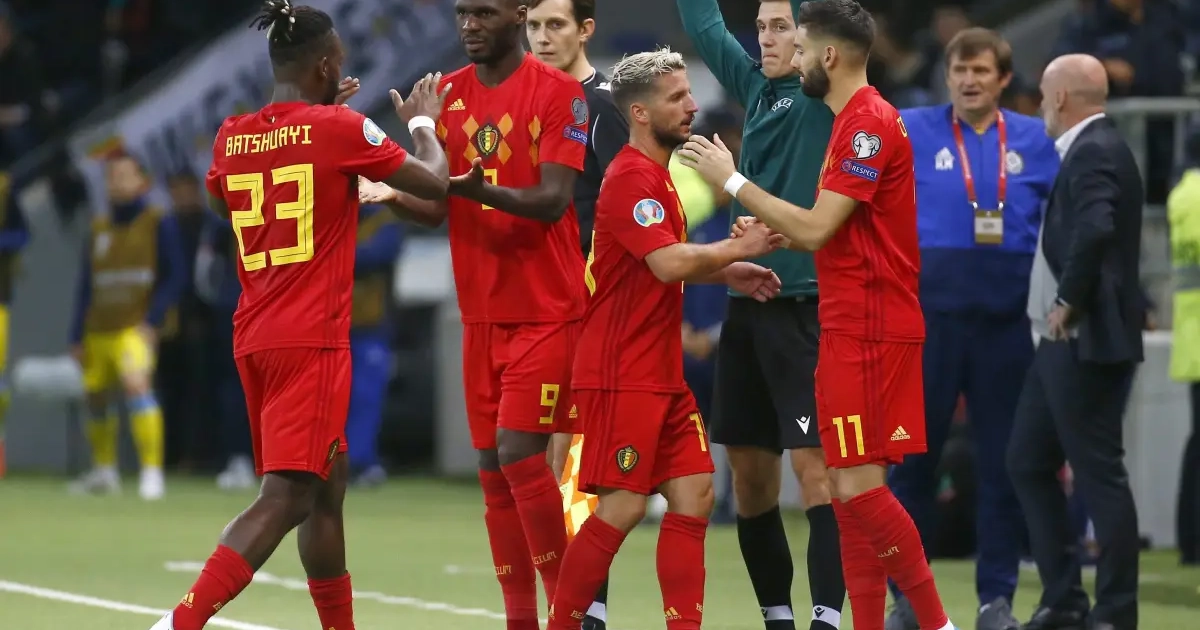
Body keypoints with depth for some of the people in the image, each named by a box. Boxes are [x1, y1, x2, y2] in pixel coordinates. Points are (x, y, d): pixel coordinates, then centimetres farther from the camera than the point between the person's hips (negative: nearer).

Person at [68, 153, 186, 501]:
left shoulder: (159, 223, -1)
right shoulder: (99, 228, 14)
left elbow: (175, 276, -4)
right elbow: (86, 286, 18)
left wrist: (153, 320, -14)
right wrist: (77, 335, 14)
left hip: (136, 326, -6)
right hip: (99, 329, 6)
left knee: (136, 383, -26)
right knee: (97, 396, 11)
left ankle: (152, 471, -27)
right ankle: (104, 470, 31)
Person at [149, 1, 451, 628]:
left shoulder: (233, 136, 7)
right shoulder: (340, 129, -9)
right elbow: (434, 182, -3)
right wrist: (422, 122, 18)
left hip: (254, 338, 7)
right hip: (312, 340, -7)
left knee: (326, 486, 19)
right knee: (285, 498, -11)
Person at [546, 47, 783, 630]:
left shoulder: (656, 174, 15)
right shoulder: (633, 178, -16)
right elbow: (669, 263, -27)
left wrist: (727, 273, 12)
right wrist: (738, 249, -13)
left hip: (661, 373, 10)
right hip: (622, 374, -10)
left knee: (694, 495, 4)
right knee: (622, 507, -8)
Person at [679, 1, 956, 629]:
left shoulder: (868, 123, -15)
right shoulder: (856, 119, 17)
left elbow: (815, 229, -19)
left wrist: (732, 181, -13)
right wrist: (771, 233, 11)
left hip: (869, 330, -10)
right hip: (851, 326, 10)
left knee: (858, 484, -13)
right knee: (851, 487, 9)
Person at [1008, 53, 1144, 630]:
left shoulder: (1095, 152, -15)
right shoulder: (1086, 150, 17)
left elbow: (1095, 230, -30)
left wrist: (1069, 301, -21)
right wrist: (1062, 305, 13)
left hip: (1088, 341, -11)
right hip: (1062, 342, 11)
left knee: (1098, 473, -6)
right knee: (1028, 462, 13)